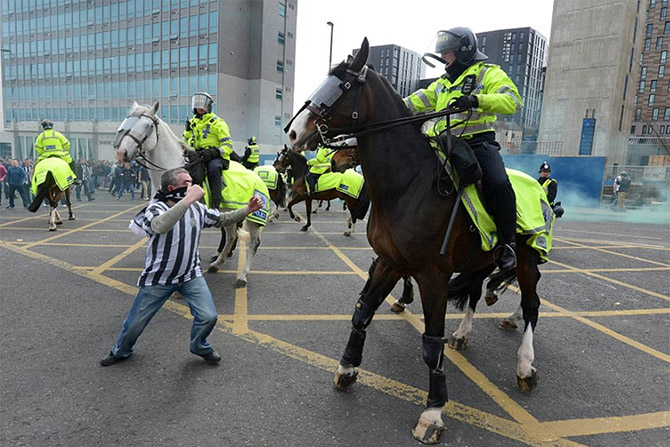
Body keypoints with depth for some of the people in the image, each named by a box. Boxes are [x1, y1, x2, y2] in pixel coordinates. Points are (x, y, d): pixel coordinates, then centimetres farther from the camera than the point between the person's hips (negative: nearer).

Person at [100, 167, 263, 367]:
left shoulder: (196, 208, -4)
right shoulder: (156, 208, -20)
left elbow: (221, 219, 10)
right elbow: (160, 226, -44)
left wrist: (247, 210, -2)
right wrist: (188, 199, -46)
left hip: (190, 275, 3)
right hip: (158, 278, -3)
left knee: (208, 316, -8)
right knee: (135, 323, 10)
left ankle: (200, 347, 25)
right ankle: (121, 352, 44)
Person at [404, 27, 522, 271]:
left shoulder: (488, 73, 6)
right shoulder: (443, 82, 27)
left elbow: (512, 100, -11)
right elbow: (416, 102, 18)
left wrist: (476, 99, -26)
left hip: (478, 143, -6)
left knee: (498, 184, -29)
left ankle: (506, 243, -13)